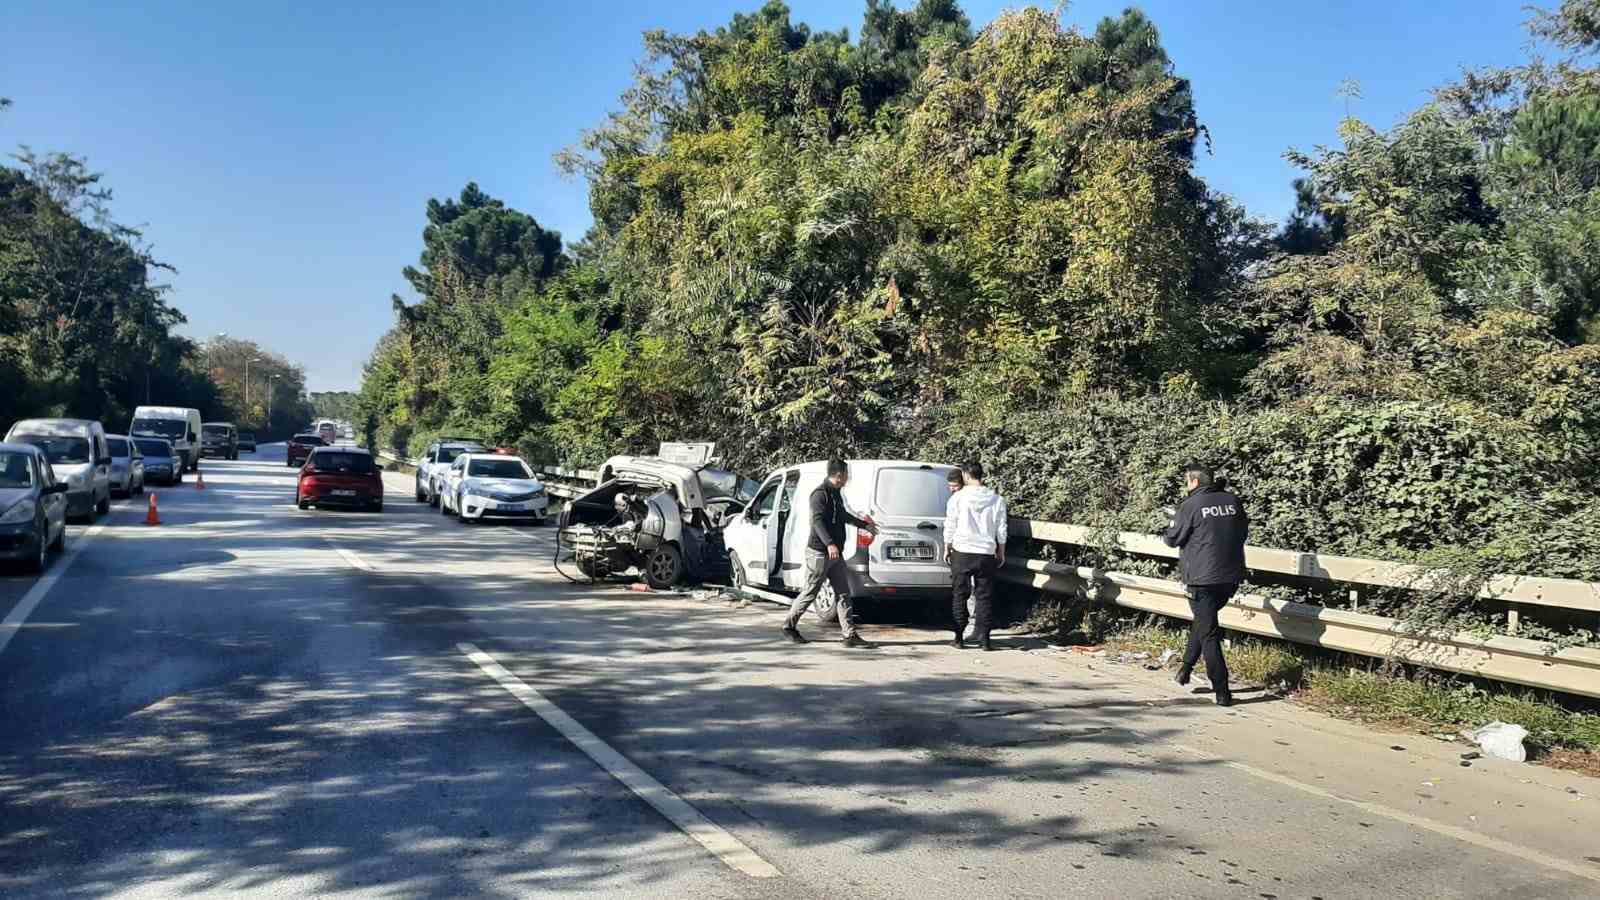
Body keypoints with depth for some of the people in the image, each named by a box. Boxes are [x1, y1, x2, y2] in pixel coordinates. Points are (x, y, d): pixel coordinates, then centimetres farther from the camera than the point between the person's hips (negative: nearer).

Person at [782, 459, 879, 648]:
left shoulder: (836, 493, 15)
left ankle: (850, 635, 4)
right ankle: (789, 626, 17)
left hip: (835, 554, 9)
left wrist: (864, 524, 45)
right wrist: (829, 544, -41)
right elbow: (818, 521, -27)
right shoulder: (820, 494, -15)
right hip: (819, 552, -9)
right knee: (810, 593, 1)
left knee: (844, 594, 4)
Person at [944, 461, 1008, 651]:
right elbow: (1001, 530, 6)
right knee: (984, 596, 7)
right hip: (986, 554, 2)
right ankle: (983, 637, 4)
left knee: (959, 596, 7)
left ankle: (959, 638, 7)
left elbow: (950, 527, -1)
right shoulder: (997, 500, 2)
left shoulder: (958, 498, -5)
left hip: (962, 552, -2)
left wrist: (947, 549, 11)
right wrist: (1001, 553, 17)